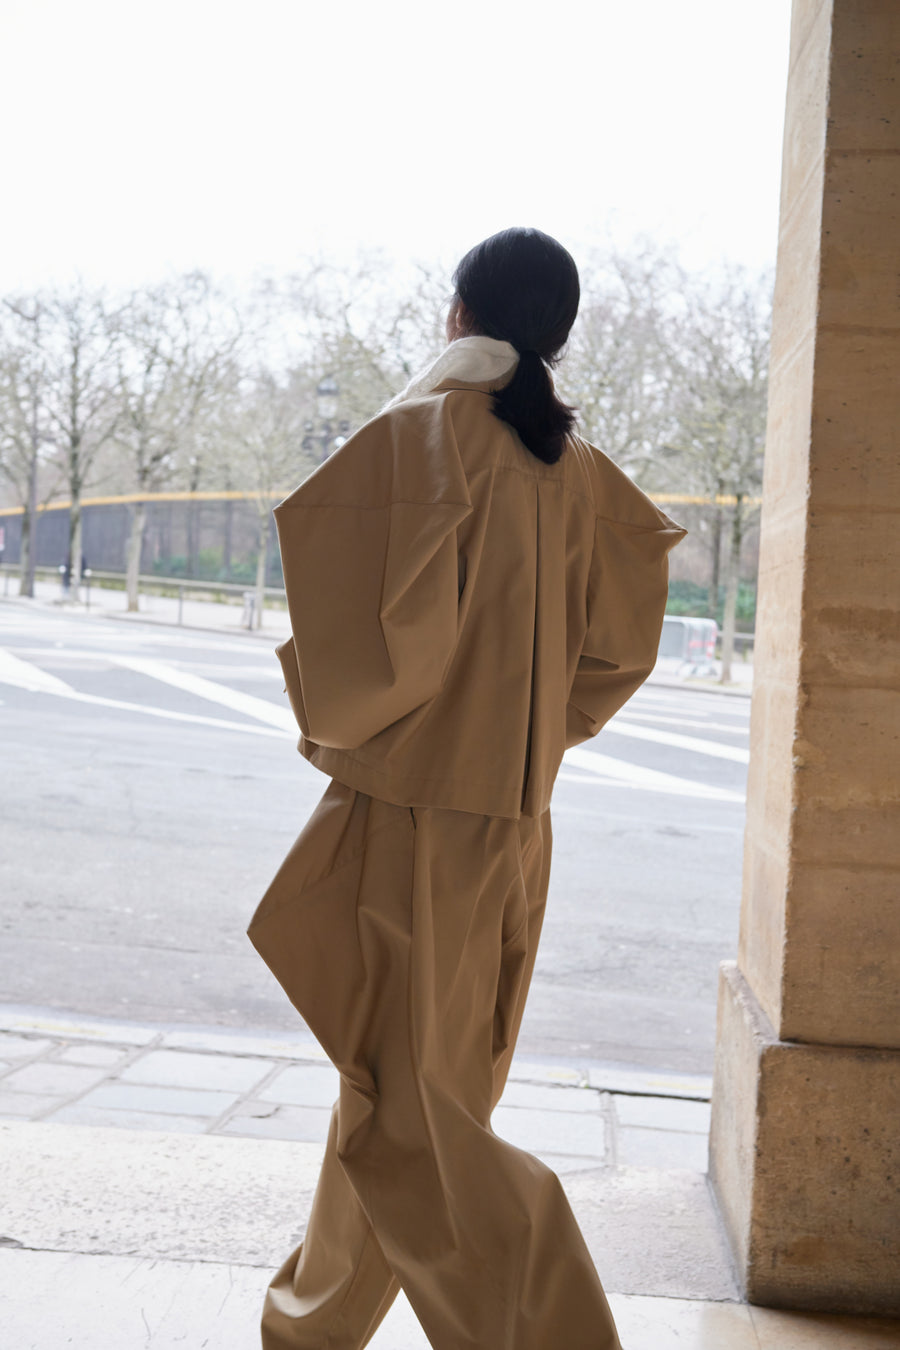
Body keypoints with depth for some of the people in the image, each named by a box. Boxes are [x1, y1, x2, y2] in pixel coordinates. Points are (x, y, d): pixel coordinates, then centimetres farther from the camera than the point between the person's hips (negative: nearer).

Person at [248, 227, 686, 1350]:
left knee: (406, 1111, 0)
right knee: (399, 1081, 20)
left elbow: (399, 627, -22)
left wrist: (328, 720, -4)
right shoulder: (573, 468, 7)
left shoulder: (430, 428, -12)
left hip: (414, 814, -8)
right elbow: (617, 649, 10)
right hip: (513, 821, 8)